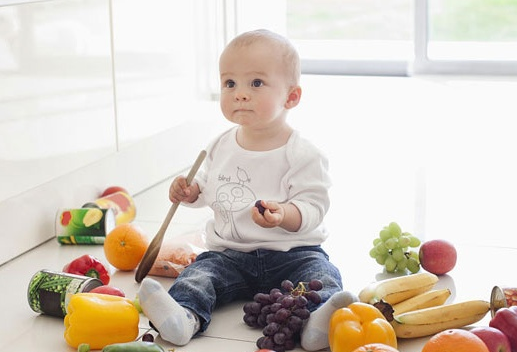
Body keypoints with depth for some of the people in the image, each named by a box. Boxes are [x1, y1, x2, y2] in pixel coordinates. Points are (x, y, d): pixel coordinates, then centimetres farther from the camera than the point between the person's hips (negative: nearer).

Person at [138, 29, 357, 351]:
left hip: (291, 253, -4)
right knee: (199, 274, -20)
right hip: (230, 253, 4)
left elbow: (313, 206, -15)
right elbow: (208, 187, 25)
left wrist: (284, 214, -35)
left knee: (320, 275, -30)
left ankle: (319, 322, -55)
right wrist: (191, 191, 3)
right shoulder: (222, 146, 9)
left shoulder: (302, 155, -10)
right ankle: (184, 316, -46)